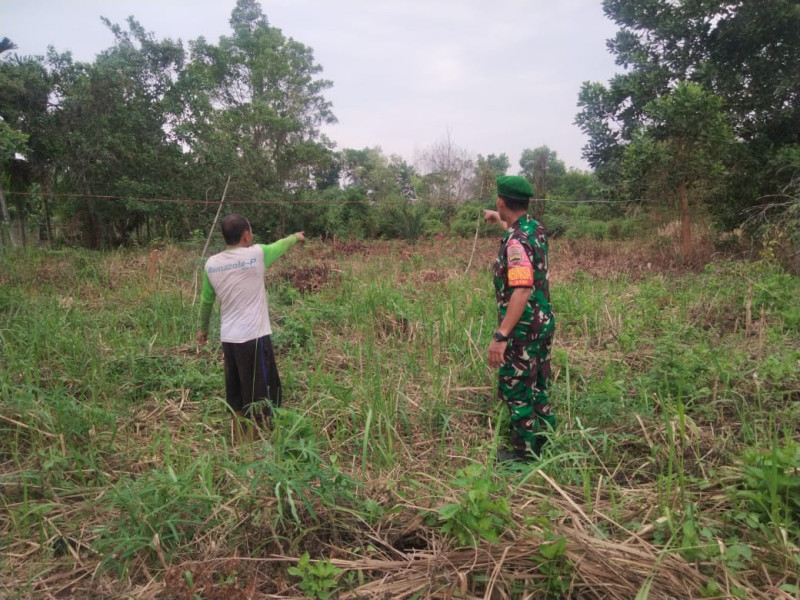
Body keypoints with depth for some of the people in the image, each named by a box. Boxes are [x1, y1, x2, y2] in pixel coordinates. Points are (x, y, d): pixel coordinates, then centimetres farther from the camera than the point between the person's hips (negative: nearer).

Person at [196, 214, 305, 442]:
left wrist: (203, 328, 31)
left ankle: (239, 442, 25)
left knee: (236, 399, 16)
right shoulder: (256, 254, -8)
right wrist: (296, 237, 32)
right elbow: (281, 245, 11)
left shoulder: (211, 264, 4)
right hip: (254, 338, -6)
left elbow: (206, 301, 16)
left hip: (228, 339, 6)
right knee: (260, 399, 4)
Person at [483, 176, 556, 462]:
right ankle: (545, 441, 34)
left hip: (524, 328, -9)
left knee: (516, 390, 4)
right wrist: (499, 220, 44)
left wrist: (501, 336, -34)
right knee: (537, 386, 21)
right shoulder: (536, 228, 4)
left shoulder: (516, 241, -24)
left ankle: (526, 453, 17)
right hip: (543, 322, 9)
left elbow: (522, 291, -33)